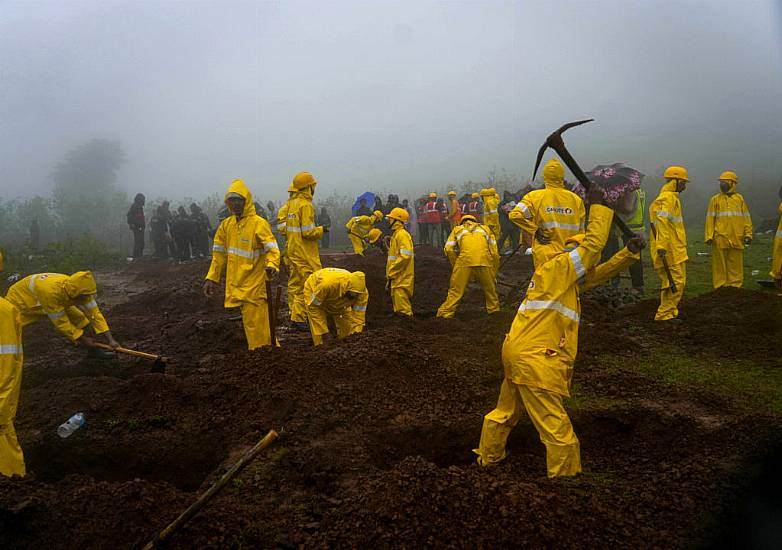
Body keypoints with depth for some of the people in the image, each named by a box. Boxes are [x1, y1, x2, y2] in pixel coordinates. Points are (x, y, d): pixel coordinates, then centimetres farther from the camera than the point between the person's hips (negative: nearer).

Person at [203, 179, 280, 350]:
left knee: (256, 322, -6)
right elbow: (219, 254, 16)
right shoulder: (226, 224, 11)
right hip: (236, 284, 6)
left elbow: (272, 248, -17)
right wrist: (212, 278, 13)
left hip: (255, 283, -6)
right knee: (249, 321, 12)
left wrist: (272, 265, -36)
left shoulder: (258, 223, -8)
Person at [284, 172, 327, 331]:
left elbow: (282, 227, 14)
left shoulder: (290, 203, 11)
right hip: (304, 253, -9)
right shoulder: (305, 205, -16)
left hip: (292, 251, 9)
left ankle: (294, 315, 22)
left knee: (294, 284, 14)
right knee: (306, 284, -5)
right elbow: (308, 232, -19)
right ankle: (299, 318, -5)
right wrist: (321, 230, -5)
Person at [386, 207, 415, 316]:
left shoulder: (402, 234, -15)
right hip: (396, 277, 11)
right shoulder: (395, 234, 17)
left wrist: (391, 272, -20)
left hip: (402, 278, -11)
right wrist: (390, 273, 19)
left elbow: (405, 256, -24)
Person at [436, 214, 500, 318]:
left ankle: (446, 312, 5)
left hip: (465, 259, -1)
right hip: (485, 259, 1)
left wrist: (455, 265, 20)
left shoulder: (457, 229, 27)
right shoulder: (485, 229, 31)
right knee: (490, 287, 20)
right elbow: (494, 250, 22)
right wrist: (493, 271, 27)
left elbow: (449, 249, 12)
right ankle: (493, 309, 29)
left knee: (456, 289, 5)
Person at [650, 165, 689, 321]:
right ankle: (664, 314, -5)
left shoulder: (672, 197, 21)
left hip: (675, 249, 11)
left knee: (679, 280, 15)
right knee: (675, 282, -10)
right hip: (669, 250, -11)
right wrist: (662, 246, -31)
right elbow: (662, 223, -25)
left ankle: (670, 313, 22)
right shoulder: (667, 198, -14)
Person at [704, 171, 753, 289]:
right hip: (720, 238, -1)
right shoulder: (715, 199, 6)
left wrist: (748, 234, 1)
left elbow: (746, 218, 9)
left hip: (737, 239, 1)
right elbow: (710, 219, 2)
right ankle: (720, 287, 7)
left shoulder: (740, 199, 9)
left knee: (736, 264, 5)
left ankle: (735, 286, 12)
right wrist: (708, 236, -6)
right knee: (720, 264, 1)